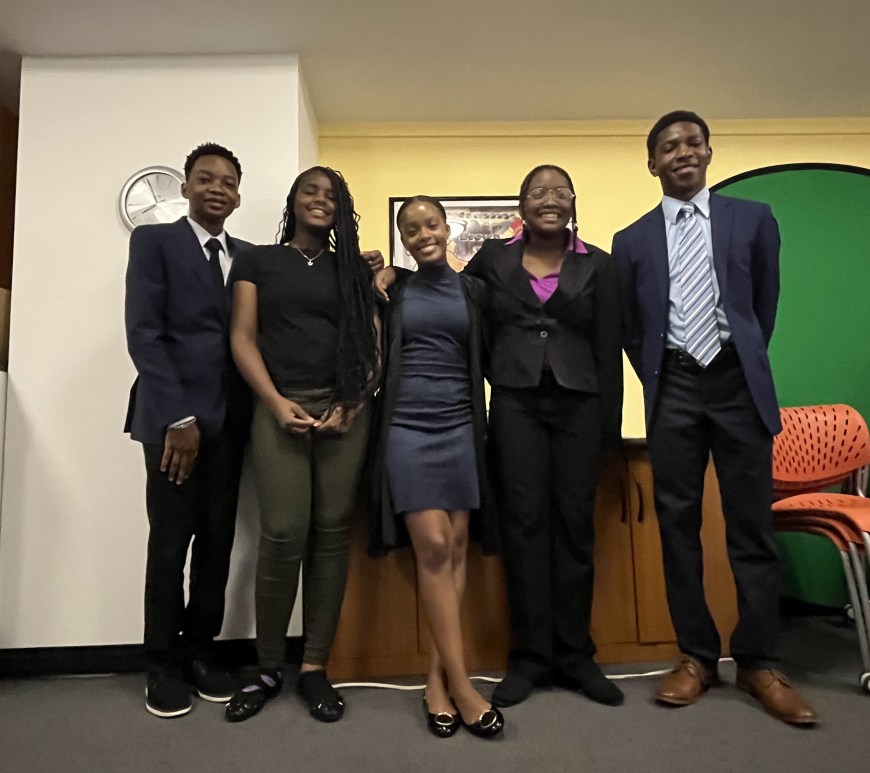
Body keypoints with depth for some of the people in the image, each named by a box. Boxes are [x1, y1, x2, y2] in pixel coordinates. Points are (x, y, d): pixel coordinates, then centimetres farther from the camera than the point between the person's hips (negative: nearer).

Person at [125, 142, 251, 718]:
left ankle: (201, 649, 22)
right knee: (170, 542, 3)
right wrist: (178, 418, -13)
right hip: (174, 417, -4)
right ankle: (164, 663, 19)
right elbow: (143, 332, -8)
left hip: (230, 420, 4)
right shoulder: (154, 241, 1)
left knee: (217, 541, 7)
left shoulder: (247, 255, 14)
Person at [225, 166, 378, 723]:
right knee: (283, 535, -9)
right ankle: (268, 669, 12)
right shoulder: (259, 261, 12)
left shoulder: (354, 269, 16)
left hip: (346, 409, 2)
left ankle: (315, 668, 13)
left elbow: (373, 345, 9)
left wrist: (353, 405, -6)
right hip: (280, 407, -1)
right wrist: (277, 404, -9)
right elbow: (243, 338, 4)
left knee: (333, 533, 1)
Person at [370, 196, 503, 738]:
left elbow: (488, 360, 11)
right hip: (408, 428, -2)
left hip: (460, 428, 2)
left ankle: (437, 677, 12)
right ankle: (461, 684, 2)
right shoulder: (393, 289, 9)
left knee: (456, 549, 1)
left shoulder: (474, 289, 10)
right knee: (433, 550, -7)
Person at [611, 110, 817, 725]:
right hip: (673, 390, 1)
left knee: (752, 524, 3)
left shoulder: (754, 219, 9)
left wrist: (745, 368, 12)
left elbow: (765, 304, 13)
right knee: (678, 525, 3)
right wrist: (657, 381, 9)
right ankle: (697, 657, 16)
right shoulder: (632, 240, 9)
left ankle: (758, 662, 16)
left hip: (738, 383, 0)